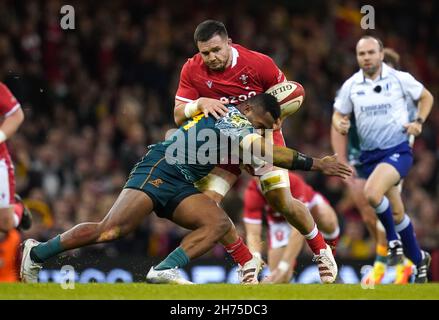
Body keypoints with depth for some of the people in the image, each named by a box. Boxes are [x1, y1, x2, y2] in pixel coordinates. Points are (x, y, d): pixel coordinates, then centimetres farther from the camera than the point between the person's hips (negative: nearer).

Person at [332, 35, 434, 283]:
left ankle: (394, 240, -7)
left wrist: (419, 122, -7)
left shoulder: (400, 79, -5)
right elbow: (338, 115, 11)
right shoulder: (351, 86, 2)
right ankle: (418, 259, 27)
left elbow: (427, 97, 9)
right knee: (396, 213, 9)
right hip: (369, 155, 4)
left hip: (397, 150, -4)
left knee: (372, 193, -30)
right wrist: (340, 125, -12)